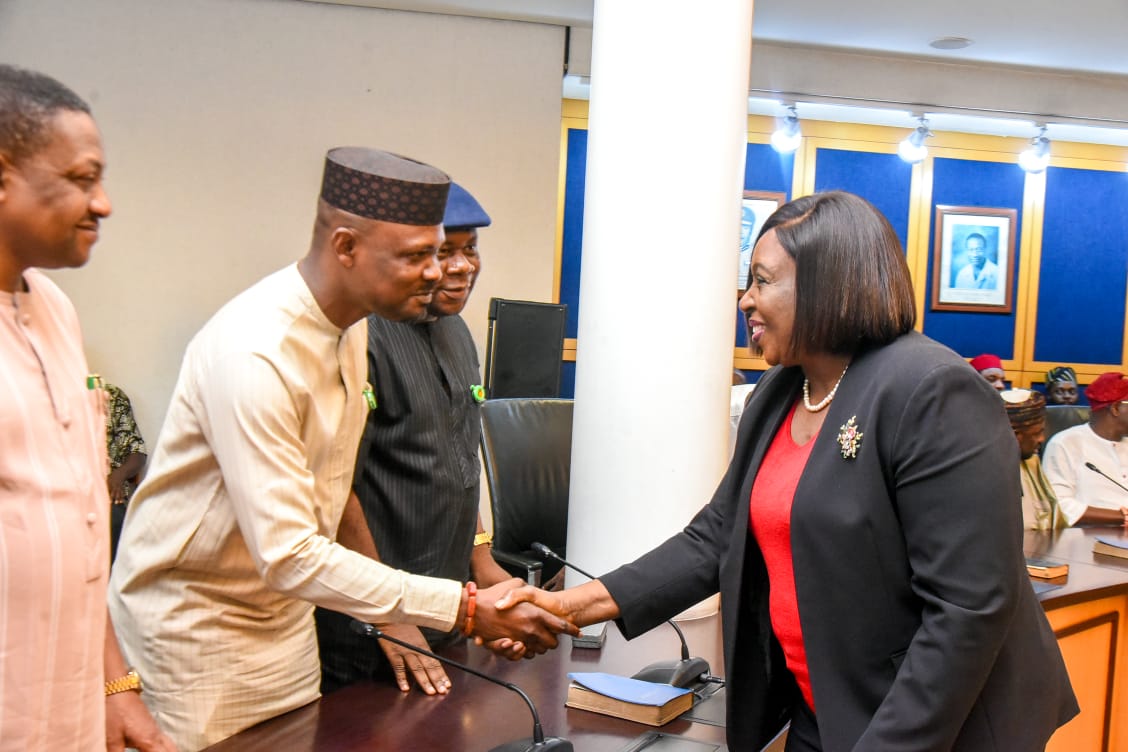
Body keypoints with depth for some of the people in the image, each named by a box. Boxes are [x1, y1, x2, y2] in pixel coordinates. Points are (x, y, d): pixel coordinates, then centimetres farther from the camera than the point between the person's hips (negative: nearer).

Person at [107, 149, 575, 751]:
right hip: (196, 623, -7)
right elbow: (289, 556, -31)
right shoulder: (255, 353, -29)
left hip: (284, 612, 8)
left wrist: (389, 616, 8)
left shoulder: (350, 323, 0)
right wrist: (465, 609, -30)